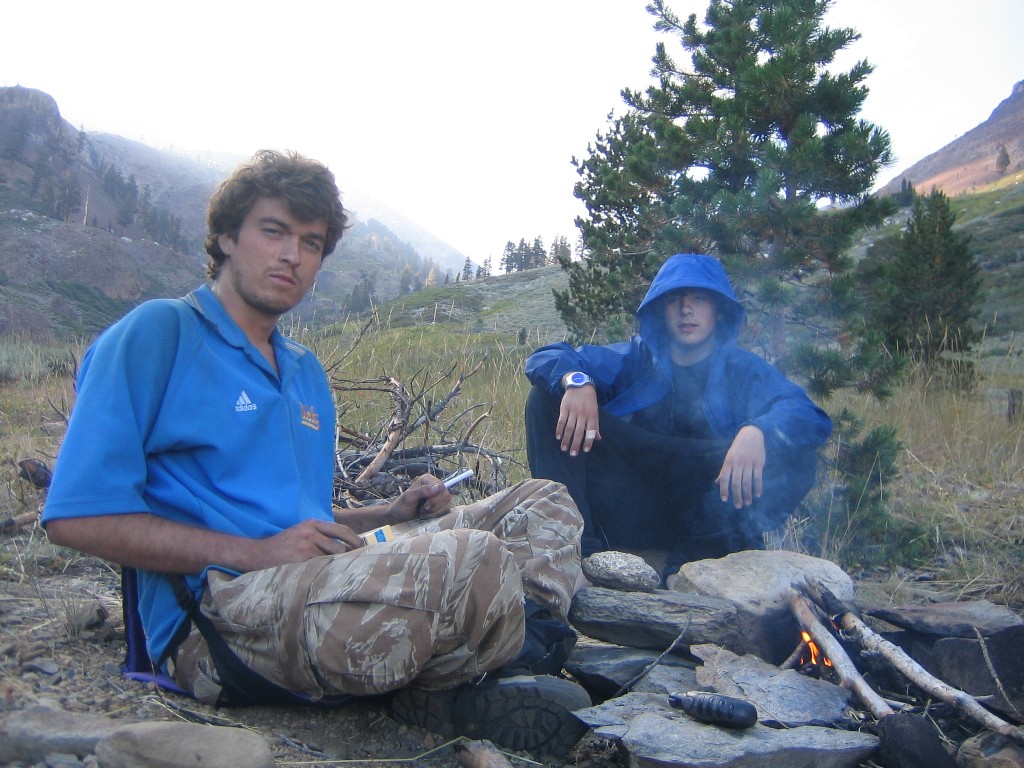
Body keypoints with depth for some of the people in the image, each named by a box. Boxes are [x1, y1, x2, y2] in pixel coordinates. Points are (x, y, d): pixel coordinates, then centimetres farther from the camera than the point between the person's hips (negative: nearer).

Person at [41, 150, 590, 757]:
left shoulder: (307, 372, 22)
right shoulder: (158, 333, -2)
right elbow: (76, 517, -10)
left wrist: (393, 515, 6)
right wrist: (254, 552, -16)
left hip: (329, 584, 9)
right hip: (220, 611, -8)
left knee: (543, 502, 7)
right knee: (470, 561, -34)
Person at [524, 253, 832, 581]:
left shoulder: (746, 370, 4)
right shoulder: (636, 360, 8)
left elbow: (809, 416, -14)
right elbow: (546, 358, 2)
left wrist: (757, 431, -36)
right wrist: (576, 381, -22)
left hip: (707, 511, -1)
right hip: (631, 509, 2)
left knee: (795, 454, -24)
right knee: (547, 397, -9)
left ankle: (699, 556, -23)